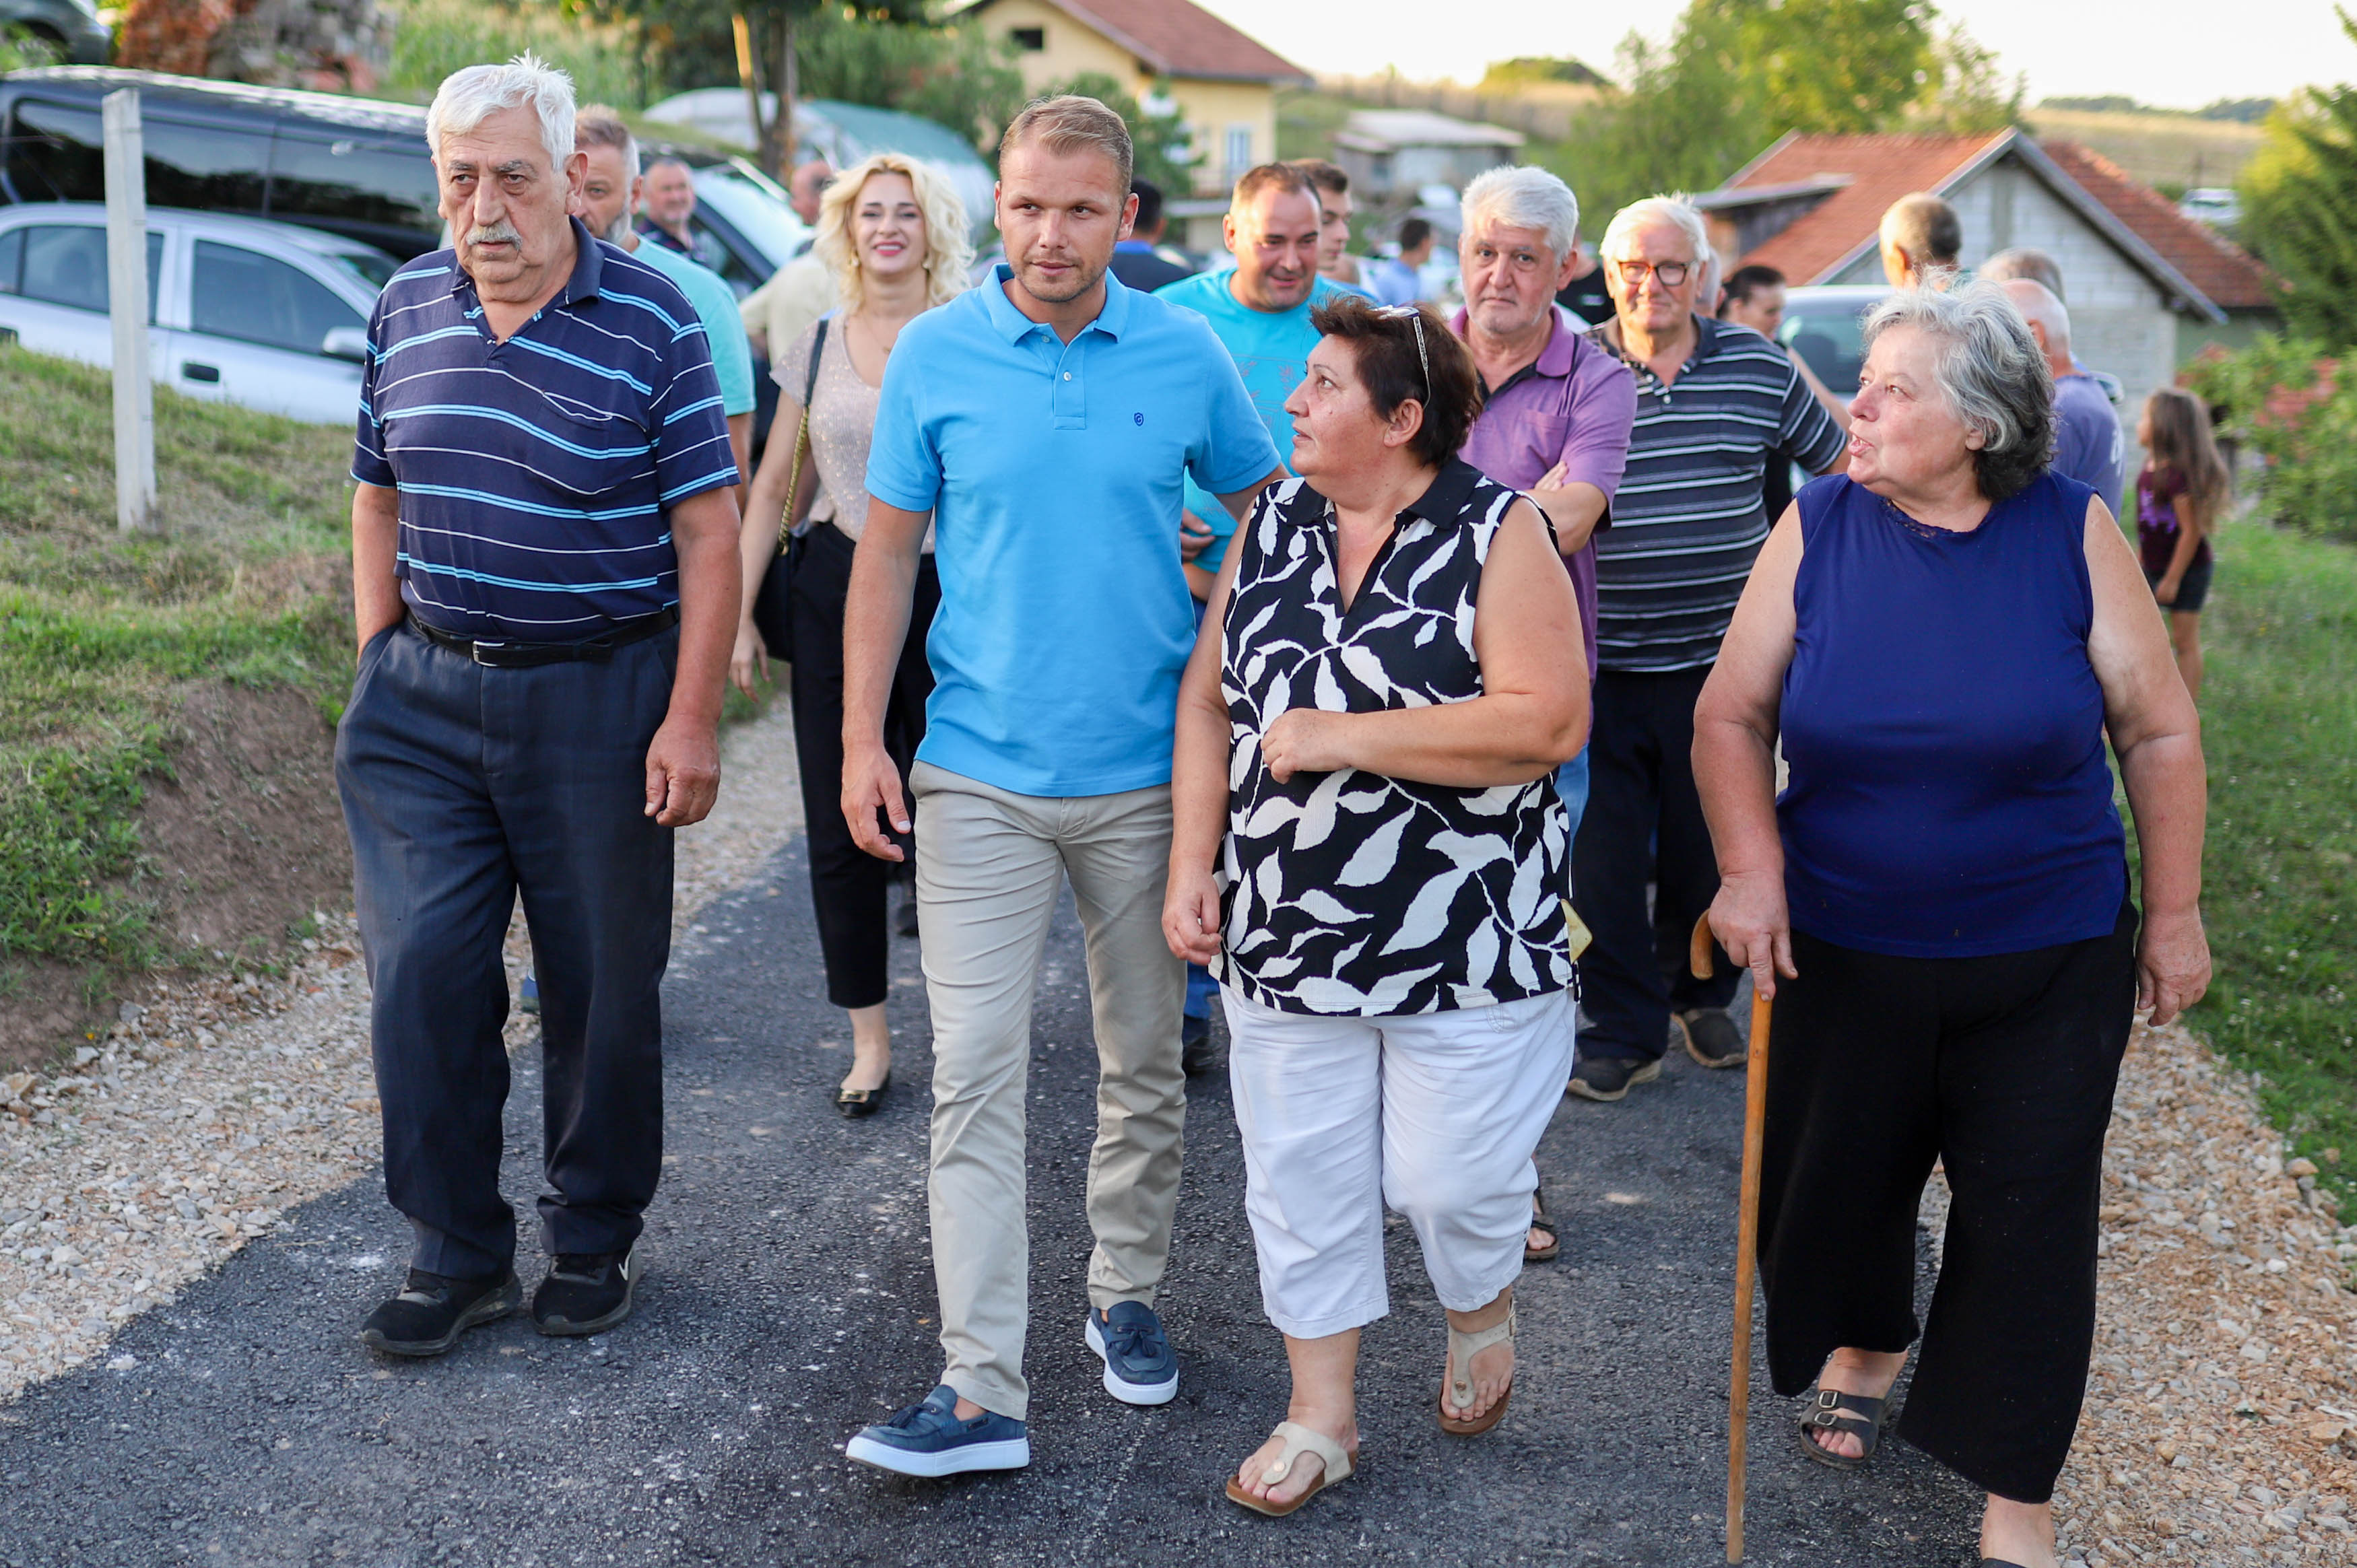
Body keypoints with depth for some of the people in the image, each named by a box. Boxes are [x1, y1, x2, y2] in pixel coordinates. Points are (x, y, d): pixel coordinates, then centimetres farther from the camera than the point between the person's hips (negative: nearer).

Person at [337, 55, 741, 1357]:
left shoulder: (652, 324, -8)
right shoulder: (403, 311, 6)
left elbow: (707, 532, -8)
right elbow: (379, 502, 15)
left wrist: (692, 718, -13)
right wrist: (377, 667, 8)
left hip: (597, 700, -3)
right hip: (422, 699, 4)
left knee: (602, 989, 8)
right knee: (422, 975, 1)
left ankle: (594, 1238, 27)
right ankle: (457, 1253, 17)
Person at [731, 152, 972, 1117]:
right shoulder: (818, 347, 10)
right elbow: (774, 490, 14)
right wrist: (739, 611, 8)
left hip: (949, 592, -3)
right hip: (836, 592, 3)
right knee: (840, 822, 4)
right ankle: (869, 1037, 15)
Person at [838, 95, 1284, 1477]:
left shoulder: (1186, 354, 0)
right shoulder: (936, 353, -1)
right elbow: (889, 552, 3)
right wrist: (862, 739, -2)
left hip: (1150, 774, 1)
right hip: (980, 776, -1)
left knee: (1146, 1065, 13)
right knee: (977, 1080, -4)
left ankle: (1128, 1297, 33)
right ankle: (984, 1390, -1)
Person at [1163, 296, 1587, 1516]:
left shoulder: (1497, 533, -10)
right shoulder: (1272, 525, 5)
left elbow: (1550, 721, -20)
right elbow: (1209, 698, 10)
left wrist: (1342, 737, -21)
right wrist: (1192, 865, 1)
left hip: (1464, 942, -4)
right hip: (1287, 935, 5)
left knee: (1448, 1177, 4)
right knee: (1301, 1181, 11)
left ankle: (1480, 1313, 38)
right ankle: (1320, 1414, 28)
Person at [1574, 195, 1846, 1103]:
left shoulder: (1758, 367, 5)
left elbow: (1836, 466, 16)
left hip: (1718, 660, 2)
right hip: (1603, 663, -1)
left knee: (1710, 847, 12)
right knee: (1603, 855, 1)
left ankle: (1703, 997, 34)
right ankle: (1623, 1029, 13)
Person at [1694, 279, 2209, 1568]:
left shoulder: (2072, 532, -8)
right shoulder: (1821, 527, -6)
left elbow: (2159, 733, -1)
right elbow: (1732, 714, -2)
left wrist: (2173, 913, 0)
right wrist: (1752, 868, -15)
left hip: (2047, 962, -1)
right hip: (1842, 947, 2)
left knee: (2028, 1217, 4)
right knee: (1840, 1173, 15)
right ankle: (1865, 1341, 47)